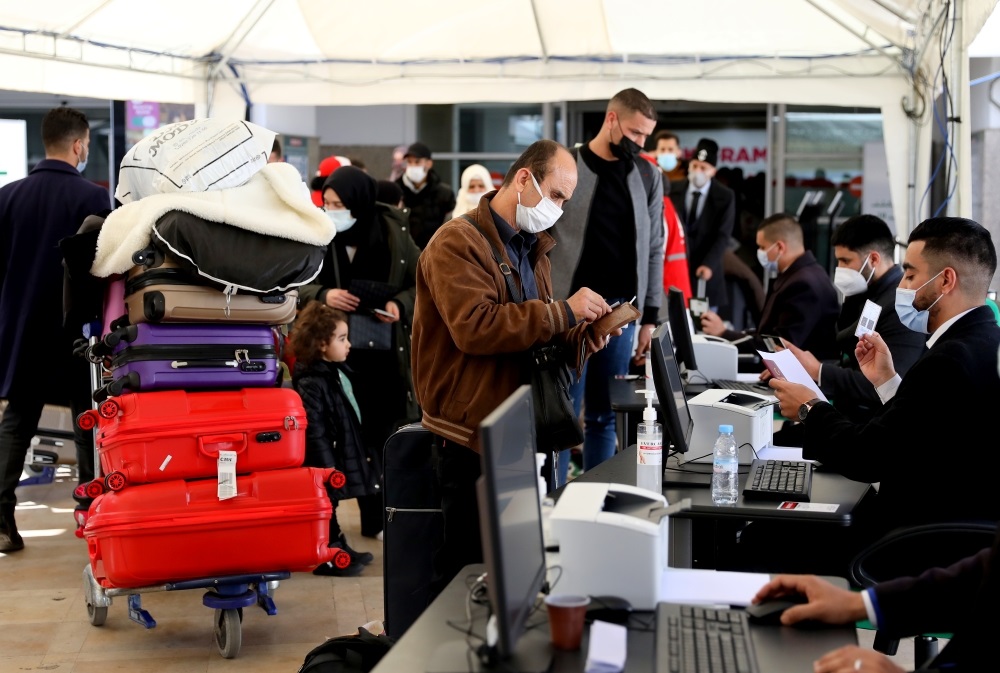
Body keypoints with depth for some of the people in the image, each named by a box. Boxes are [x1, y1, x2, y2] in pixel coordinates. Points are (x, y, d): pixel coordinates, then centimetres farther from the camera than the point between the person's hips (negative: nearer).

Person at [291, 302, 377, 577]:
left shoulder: (337, 370, 7)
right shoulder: (310, 384, -24)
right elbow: (315, 432, -25)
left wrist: (363, 450, 23)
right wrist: (328, 468, -24)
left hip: (344, 455, 10)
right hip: (327, 462, -10)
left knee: (331, 505, 21)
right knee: (325, 506, 3)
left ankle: (338, 548, 33)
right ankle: (326, 558, 13)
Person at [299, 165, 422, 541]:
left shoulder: (392, 233, -3)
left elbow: (421, 282, 6)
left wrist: (401, 304, -12)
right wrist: (323, 295, -13)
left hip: (388, 348, 0)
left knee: (388, 428, 3)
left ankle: (380, 516, 15)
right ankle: (372, 515, 15)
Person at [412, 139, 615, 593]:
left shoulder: (533, 248, 18)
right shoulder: (458, 243, -11)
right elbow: (475, 327, -25)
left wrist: (577, 336, 2)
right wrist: (563, 313, -23)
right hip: (472, 433, -9)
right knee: (468, 567, -5)